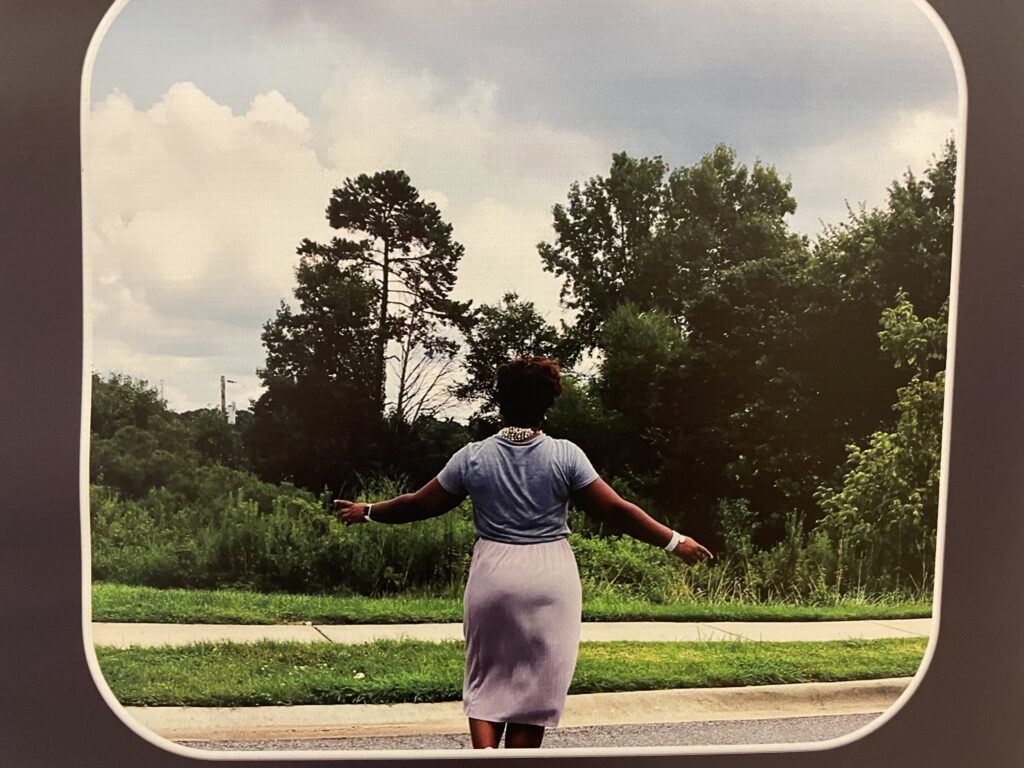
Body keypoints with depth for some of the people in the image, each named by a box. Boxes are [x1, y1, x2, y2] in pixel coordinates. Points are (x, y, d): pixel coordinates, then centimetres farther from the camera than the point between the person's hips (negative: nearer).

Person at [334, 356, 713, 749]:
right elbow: (616, 511, -8)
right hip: (550, 578, -1)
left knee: (486, 680, 16)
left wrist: (368, 512, 20)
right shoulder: (566, 455, -7)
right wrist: (674, 541, 2)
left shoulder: (472, 456, -4)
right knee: (535, 687, 11)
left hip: (493, 577, 1)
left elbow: (420, 504, 4)